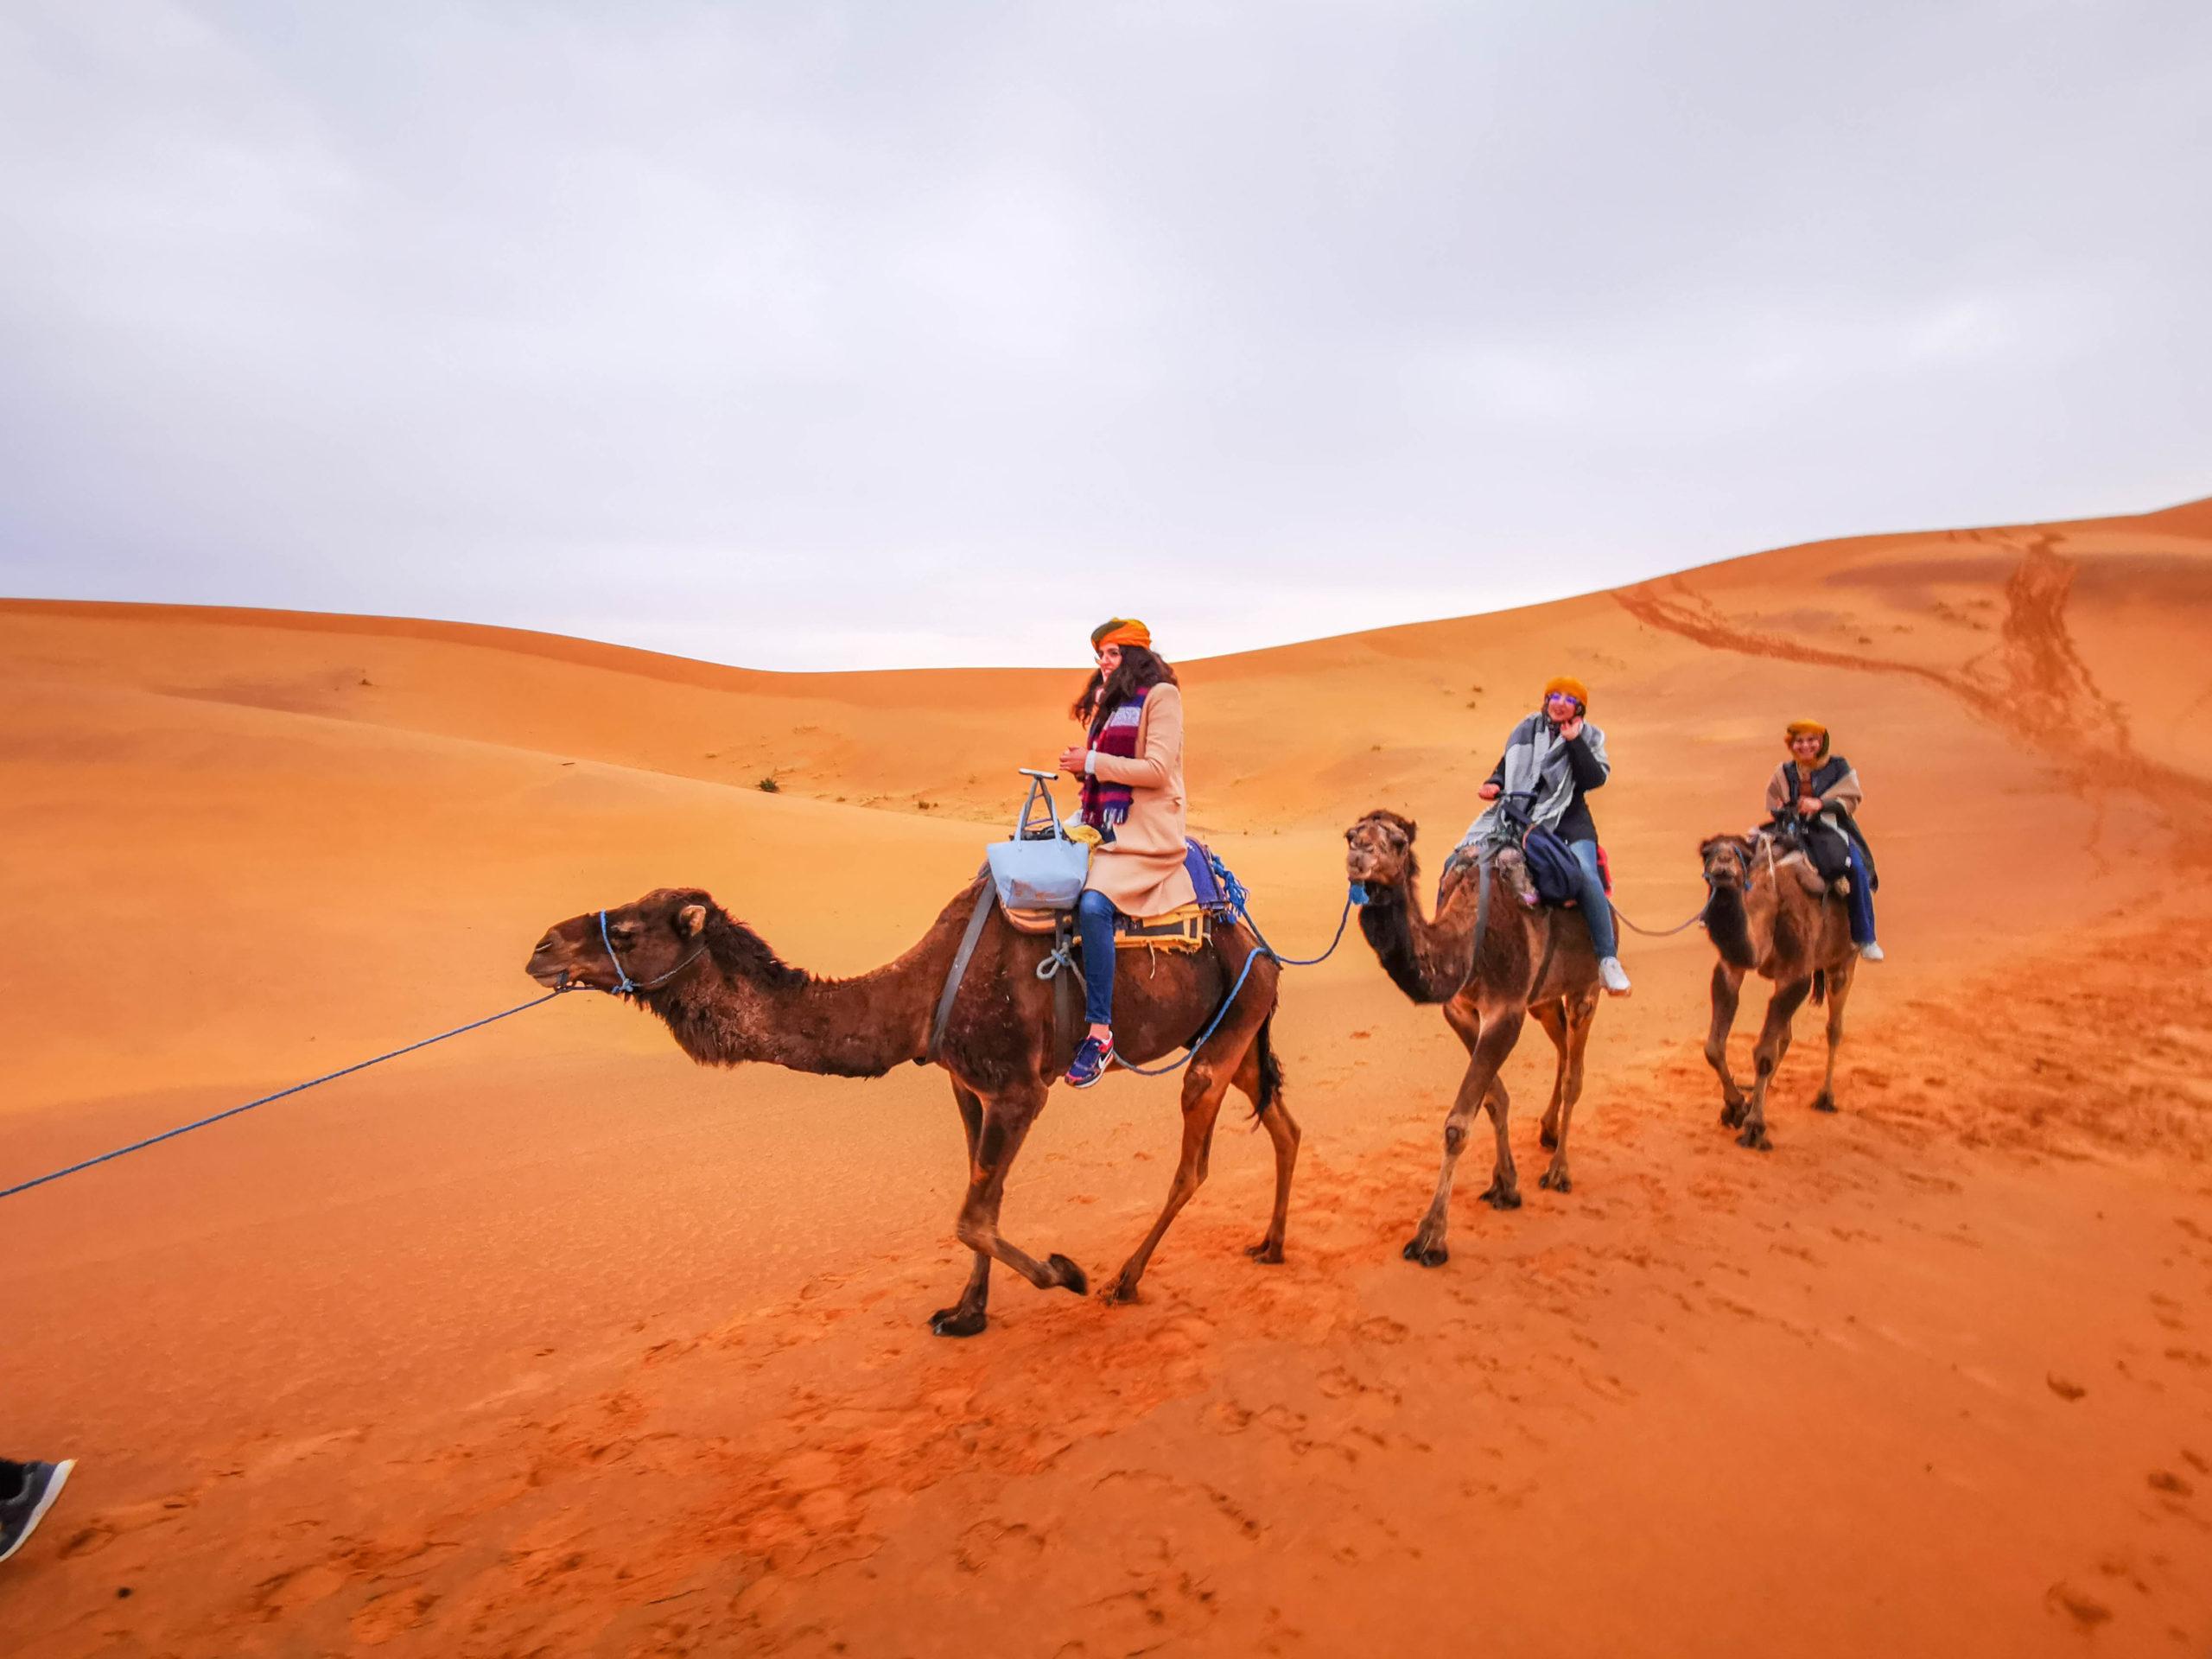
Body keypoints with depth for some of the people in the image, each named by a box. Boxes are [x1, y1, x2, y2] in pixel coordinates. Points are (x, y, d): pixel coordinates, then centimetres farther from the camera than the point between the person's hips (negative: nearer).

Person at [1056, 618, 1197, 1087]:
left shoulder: (1160, 695, -6)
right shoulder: (1108, 700, 19)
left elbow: (1158, 768, -16)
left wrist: (1092, 761, -14)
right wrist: (1080, 766, 2)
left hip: (1146, 834, -9)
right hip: (1105, 827, 9)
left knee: (1093, 903, -30)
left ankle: (1100, 1032, -28)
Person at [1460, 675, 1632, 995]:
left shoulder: (1589, 737, 6)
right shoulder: (1527, 730, 14)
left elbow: (1596, 779, -9)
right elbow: (1506, 763, 22)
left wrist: (1574, 741, -13)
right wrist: (1494, 783, 2)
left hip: (1568, 822, -3)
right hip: (1518, 816, 3)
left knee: (1585, 875, -28)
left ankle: (1608, 960, -20)